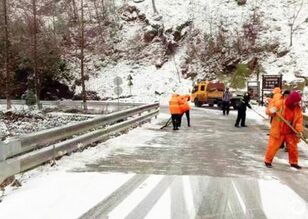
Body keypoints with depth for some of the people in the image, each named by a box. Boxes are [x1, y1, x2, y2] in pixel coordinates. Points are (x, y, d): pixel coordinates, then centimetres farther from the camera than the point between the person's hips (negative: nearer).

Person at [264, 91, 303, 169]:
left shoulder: (298, 109, -4)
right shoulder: (279, 103, -15)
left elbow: (299, 120, -3)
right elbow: (268, 110, -9)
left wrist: (299, 130, -17)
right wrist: (271, 111, -34)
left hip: (290, 132, 4)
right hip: (278, 131, -4)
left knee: (293, 147, 12)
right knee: (273, 146, -1)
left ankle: (293, 162, 31)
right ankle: (268, 161, 16)